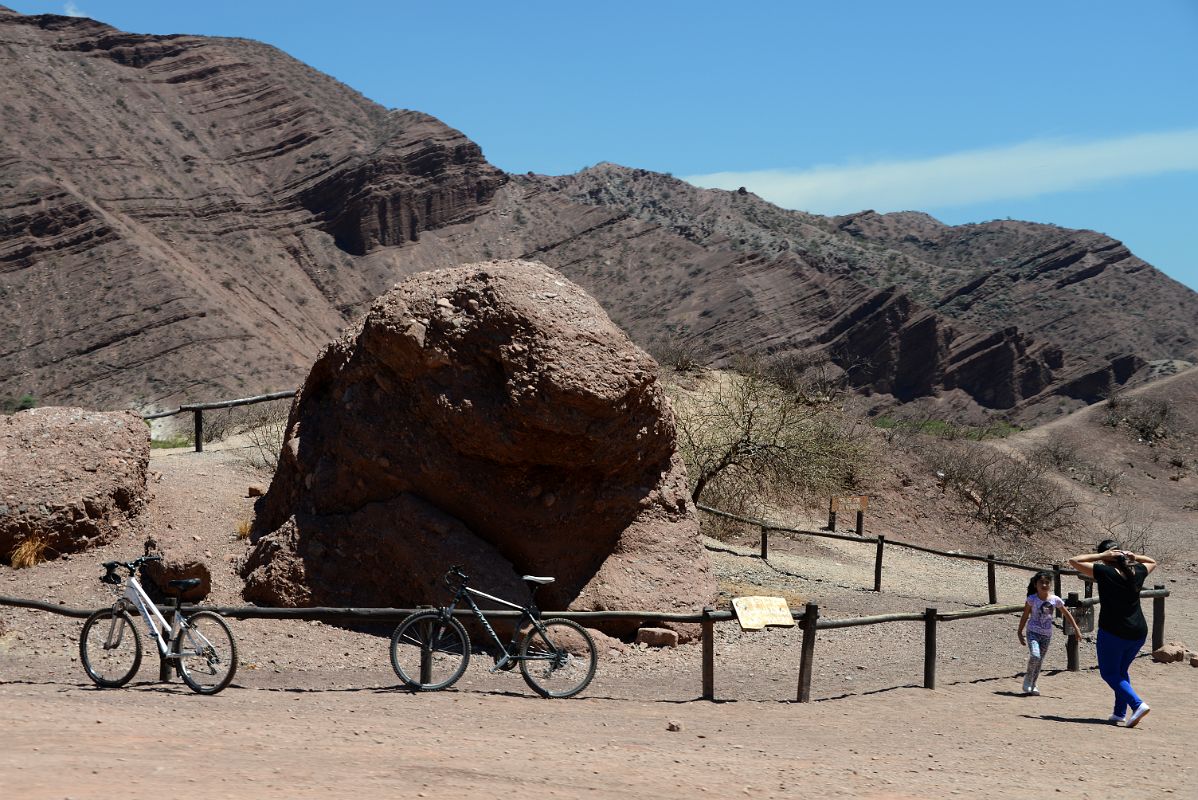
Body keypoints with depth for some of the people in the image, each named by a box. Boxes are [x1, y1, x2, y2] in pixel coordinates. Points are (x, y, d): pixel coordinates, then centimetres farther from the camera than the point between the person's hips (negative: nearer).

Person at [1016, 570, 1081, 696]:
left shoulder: (1055, 600, -3)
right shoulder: (1032, 599, -9)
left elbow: (1067, 614, 8)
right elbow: (1025, 616, -1)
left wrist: (1076, 629, 8)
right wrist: (1020, 632, 2)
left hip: (1047, 635, 3)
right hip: (1033, 632, -3)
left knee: (1040, 660, 7)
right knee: (1035, 656, -22)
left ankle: (1032, 685, 20)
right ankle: (1028, 679, 0)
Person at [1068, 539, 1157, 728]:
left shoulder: (1104, 572, -11)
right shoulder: (1137, 572, 5)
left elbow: (1074, 561, -6)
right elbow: (1152, 562, 28)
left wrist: (1101, 555, -5)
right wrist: (1133, 556, 11)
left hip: (1112, 632, -6)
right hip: (1138, 633, 6)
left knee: (1109, 673, 5)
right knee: (1121, 671, 23)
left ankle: (1137, 704, -14)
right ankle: (1120, 713, 21)